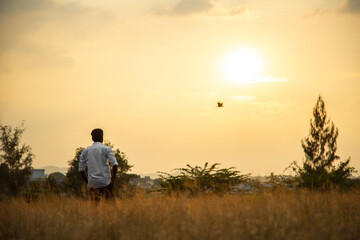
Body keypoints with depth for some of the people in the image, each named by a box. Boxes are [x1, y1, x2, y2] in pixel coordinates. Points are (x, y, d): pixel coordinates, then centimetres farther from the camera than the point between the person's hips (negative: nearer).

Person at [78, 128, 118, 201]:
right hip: (105, 181, -3)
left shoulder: (85, 151, 11)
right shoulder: (106, 149, 0)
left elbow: (81, 170, 11)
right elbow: (115, 165, -11)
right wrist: (112, 180, -2)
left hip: (92, 182, 3)